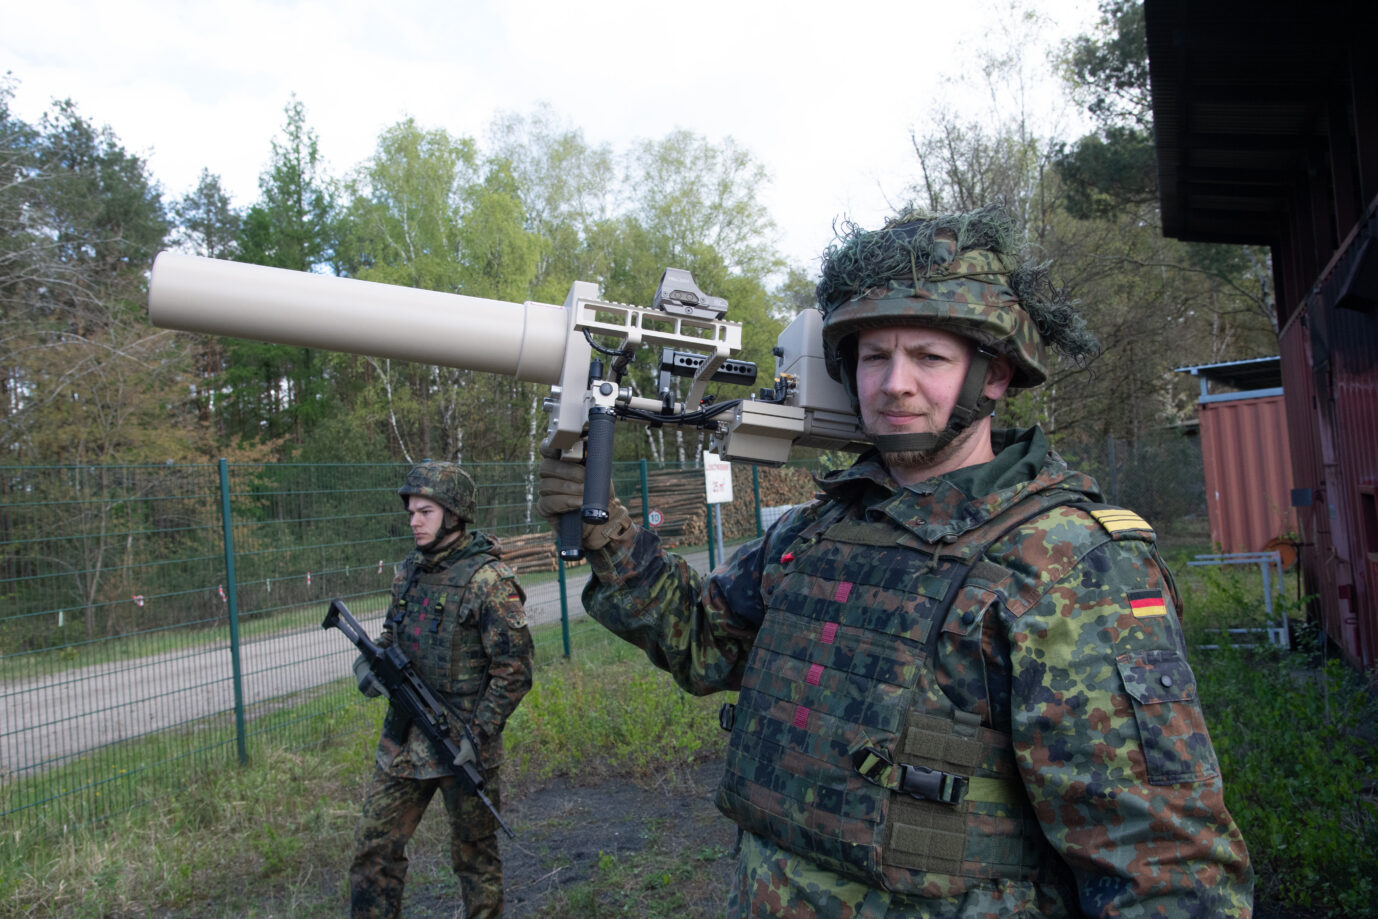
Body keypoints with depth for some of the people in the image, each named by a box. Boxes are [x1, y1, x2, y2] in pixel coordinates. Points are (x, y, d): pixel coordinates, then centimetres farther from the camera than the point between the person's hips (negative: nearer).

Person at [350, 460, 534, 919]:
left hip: (462, 745, -6)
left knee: (474, 856, 10)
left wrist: (478, 735, -20)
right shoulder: (409, 570, 7)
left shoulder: (488, 580, -15)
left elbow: (514, 670, -16)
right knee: (374, 847, 11)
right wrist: (370, 660, -2)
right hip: (403, 740, 6)